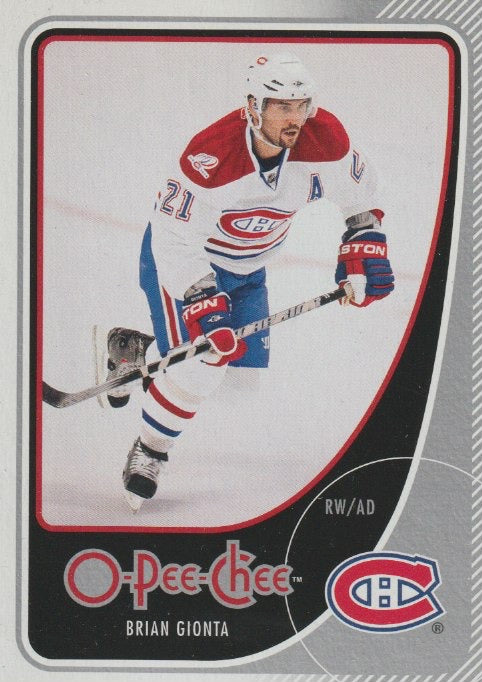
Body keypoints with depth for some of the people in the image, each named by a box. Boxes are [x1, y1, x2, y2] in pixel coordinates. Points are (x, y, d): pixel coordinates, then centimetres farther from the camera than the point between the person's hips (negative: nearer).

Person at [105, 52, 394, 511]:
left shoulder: (324, 139, -22)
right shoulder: (210, 156, -36)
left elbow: (359, 192, -1)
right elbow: (174, 240, -29)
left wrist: (363, 250, -7)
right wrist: (201, 304, -35)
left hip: (247, 267, 6)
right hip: (184, 258, -6)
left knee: (245, 367, 4)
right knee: (199, 369, -17)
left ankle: (135, 352, 25)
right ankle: (148, 452, 12)